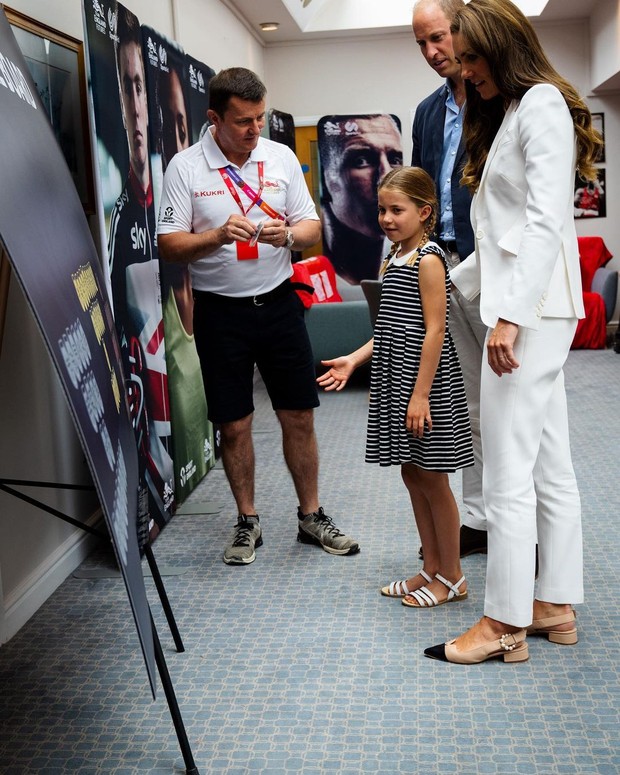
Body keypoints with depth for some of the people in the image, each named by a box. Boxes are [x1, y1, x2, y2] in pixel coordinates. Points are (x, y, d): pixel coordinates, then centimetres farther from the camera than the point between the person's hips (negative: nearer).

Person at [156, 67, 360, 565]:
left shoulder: (282, 158, 4)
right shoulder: (185, 167, -4)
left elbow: (311, 226, 6)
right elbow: (169, 245, -7)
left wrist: (287, 234, -16)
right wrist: (218, 236, -24)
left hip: (278, 302, 2)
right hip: (220, 312, -2)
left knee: (300, 417, 7)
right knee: (234, 425, 7)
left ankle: (311, 516, 24)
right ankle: (248, 523, 24)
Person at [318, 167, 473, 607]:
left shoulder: (428, 260, -13)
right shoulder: (394, 260, 13)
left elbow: (434, 330, -18)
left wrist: (421, 393, -21)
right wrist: (354, 360, 9)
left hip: (424, 382, -9)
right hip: (395, 380, 9)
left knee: (432, 478, 1)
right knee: (413, 475, 13)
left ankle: (452, 577, 15)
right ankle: (432, 569, 26)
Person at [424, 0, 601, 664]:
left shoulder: (541, 104, -6)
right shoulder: (508, 112, 24)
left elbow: (546, 221, -18)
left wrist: (512, 315, -23)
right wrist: (450, 284, 25)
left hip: (533, 310, -10)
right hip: (528, 309, 10)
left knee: (507, 475, -6)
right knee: (549, 469, 11)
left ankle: (505, 624, 3)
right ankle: (557, 606, 19)